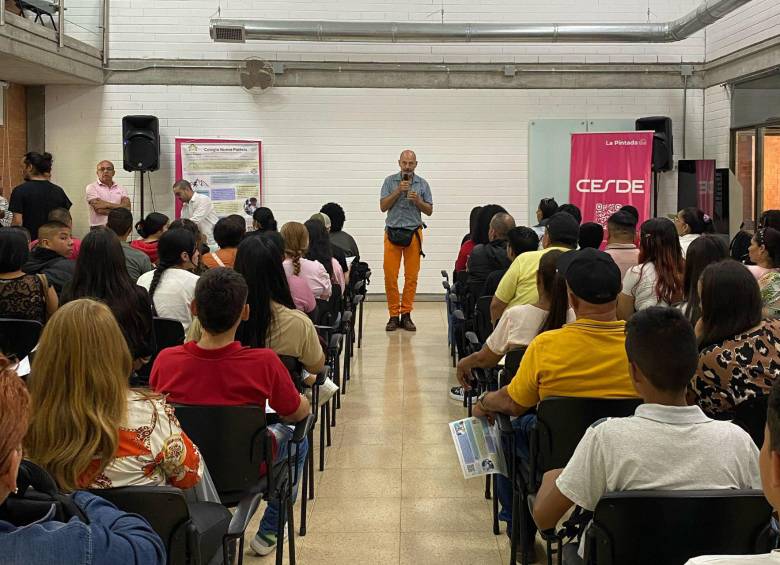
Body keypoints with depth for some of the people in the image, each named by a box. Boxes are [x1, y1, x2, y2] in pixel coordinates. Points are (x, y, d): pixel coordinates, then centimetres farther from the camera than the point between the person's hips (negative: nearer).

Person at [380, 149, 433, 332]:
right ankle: (393, 315, 3)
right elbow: (383, 206, -1)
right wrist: (398, 191, -12)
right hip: (392, 232, -1)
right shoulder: (390, 181, 5)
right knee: (390, 275, -4)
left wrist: (417, 200, -11)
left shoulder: (422, 184, 7)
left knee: (411, 276, 0)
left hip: (413, 233, 1)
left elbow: (429, 211, 7)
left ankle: (406, 315, 8)